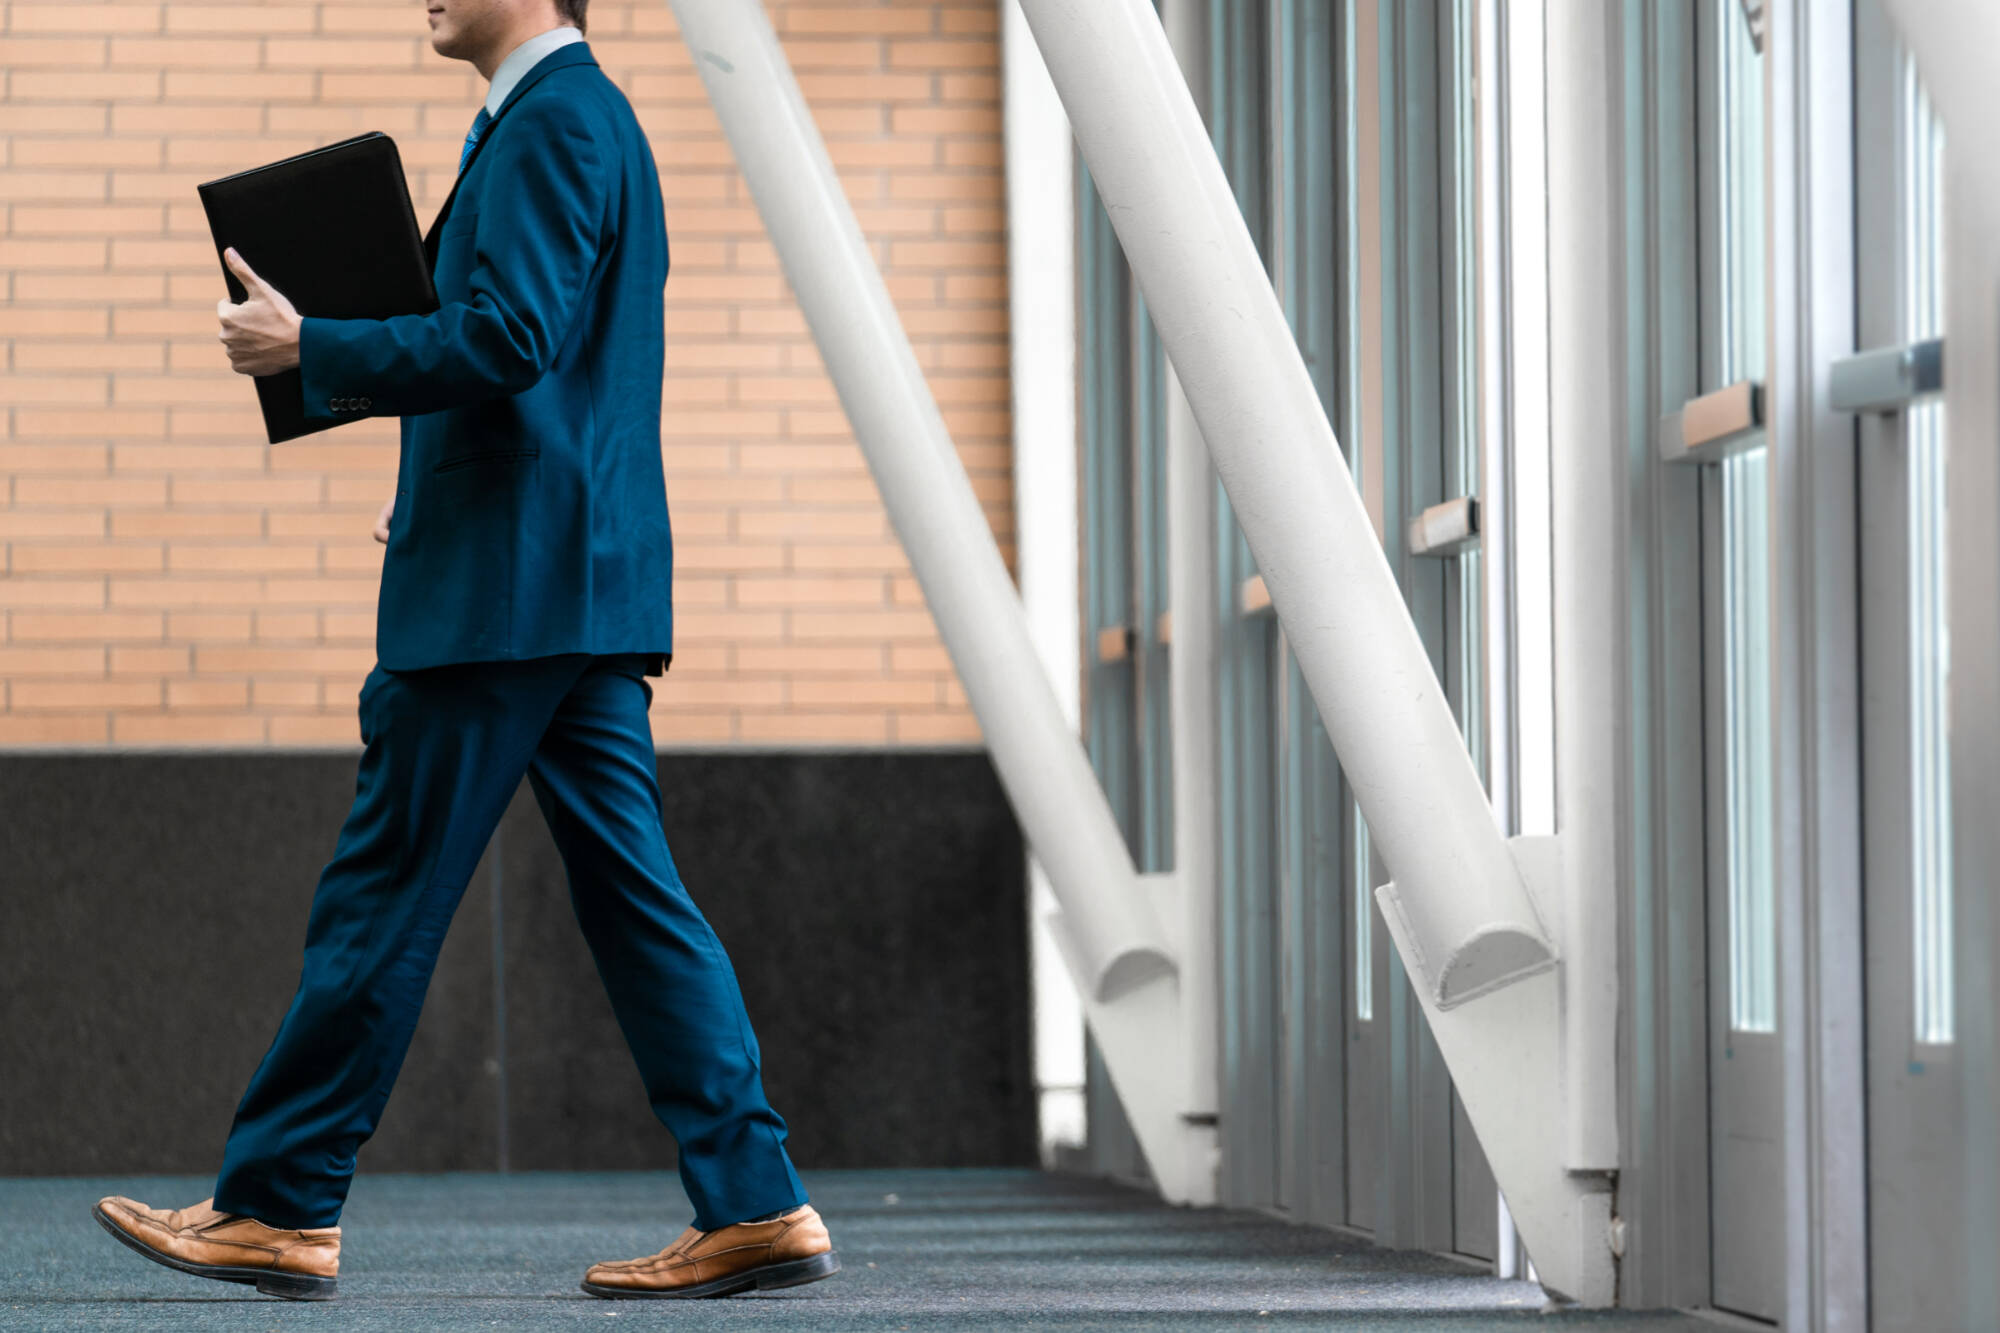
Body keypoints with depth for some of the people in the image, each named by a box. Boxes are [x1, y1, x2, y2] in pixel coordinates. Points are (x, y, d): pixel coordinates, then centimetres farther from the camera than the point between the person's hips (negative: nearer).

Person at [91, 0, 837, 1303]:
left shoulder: (551, 121, -12)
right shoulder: (585, 117, 19)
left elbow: (507, 341, -21)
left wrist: (306, 345, -13)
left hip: (506, 591, -10)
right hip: (583, 585, 10)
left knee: (382, 898, -3)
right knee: (633, 897, 6)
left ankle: (281, 1209, 4)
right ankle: (757, 1207, 2)